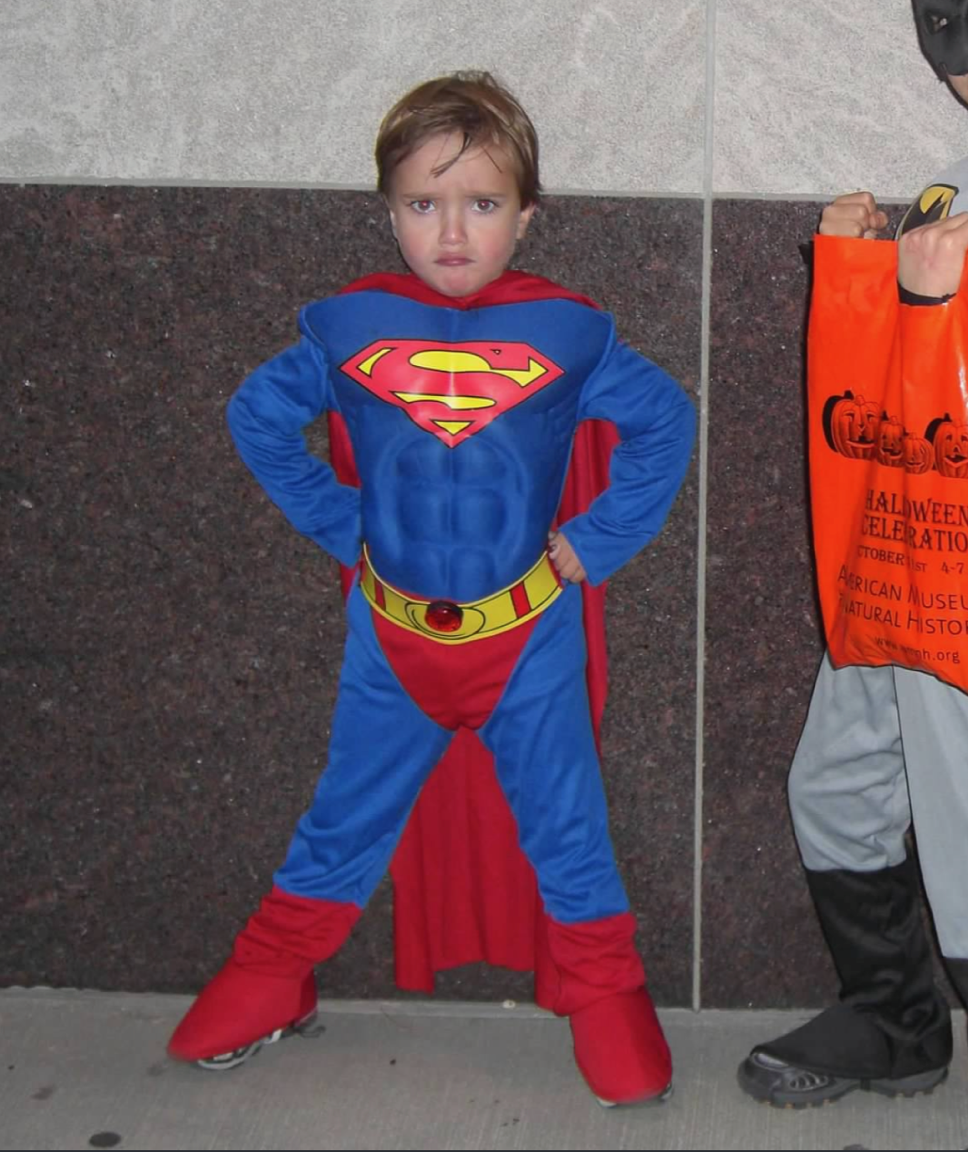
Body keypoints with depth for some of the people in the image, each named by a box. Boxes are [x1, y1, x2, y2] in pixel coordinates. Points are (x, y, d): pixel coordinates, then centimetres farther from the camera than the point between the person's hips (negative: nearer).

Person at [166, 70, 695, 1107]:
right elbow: (259, 418, 8)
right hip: (392, 628, 1)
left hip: (529, 630, -1)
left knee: (562, 815, 8)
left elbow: (664, 422, 3)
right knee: (348, 811, 14)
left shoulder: (565, 333, -8)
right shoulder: (349, 328, -6)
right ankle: (270, 981, 30)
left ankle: (603, 994, 23)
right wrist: (340, 527, 2)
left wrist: (592, 542, -3)